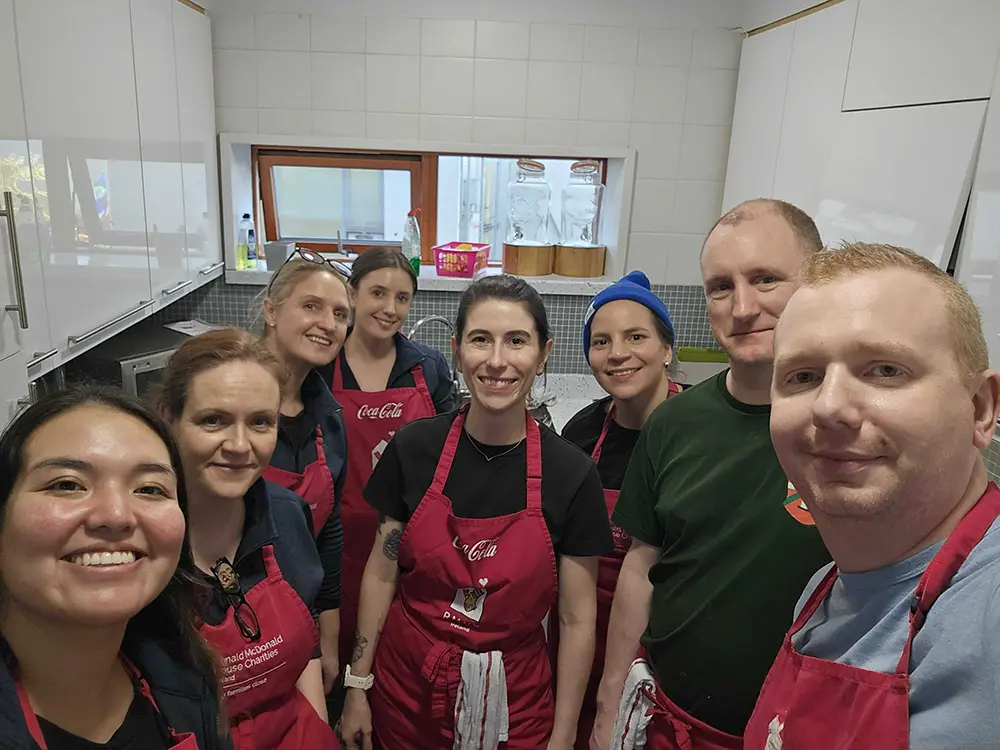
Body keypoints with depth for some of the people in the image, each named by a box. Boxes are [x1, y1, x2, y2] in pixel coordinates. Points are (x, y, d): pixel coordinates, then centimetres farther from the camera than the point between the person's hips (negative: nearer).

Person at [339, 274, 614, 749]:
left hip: (513, 703, -1)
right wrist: (357, 687, 2)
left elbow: (576, 620, -7)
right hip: (404, 691, 1)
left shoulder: (571, 474, -15)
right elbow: (381, 574, -1)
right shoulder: (413, 448, -11)